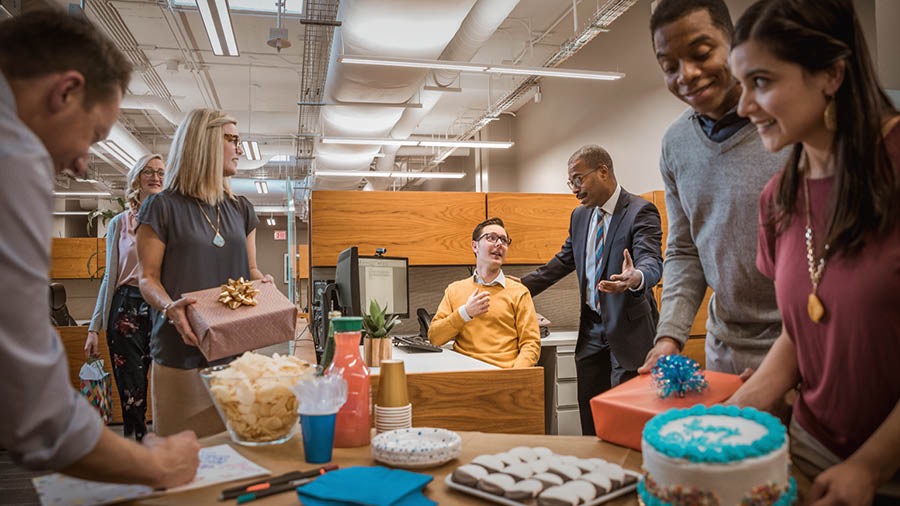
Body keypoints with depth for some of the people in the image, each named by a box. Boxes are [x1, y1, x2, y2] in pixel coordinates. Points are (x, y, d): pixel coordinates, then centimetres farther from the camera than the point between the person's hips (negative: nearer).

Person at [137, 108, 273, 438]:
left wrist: (262, 282, -4)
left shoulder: (240, 209, 14)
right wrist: (169, 307, -23)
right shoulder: (163, 207, -1)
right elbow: (148, 277, -2)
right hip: (182, 350, -4)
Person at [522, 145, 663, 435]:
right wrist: (522, 287, 13)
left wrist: (636, 278, -50)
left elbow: (651, 262, -27)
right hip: (592, 328, 7)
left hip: (627, 327, -7)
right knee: (589, 413, 12)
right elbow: (564, 261, 18)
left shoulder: (641, 212, -13)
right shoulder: (580, 216, 10)